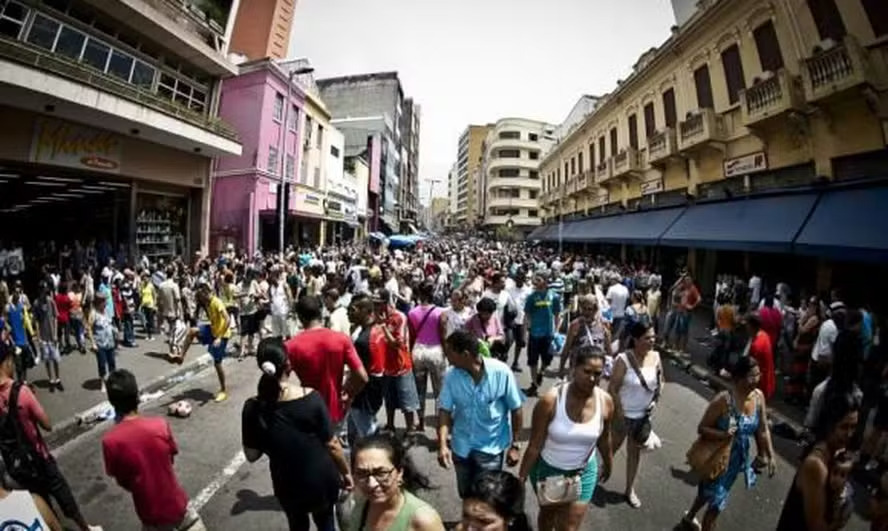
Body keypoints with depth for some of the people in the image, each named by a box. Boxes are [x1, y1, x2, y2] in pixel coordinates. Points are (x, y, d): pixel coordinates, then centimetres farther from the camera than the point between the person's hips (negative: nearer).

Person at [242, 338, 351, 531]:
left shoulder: (253, 408, -19)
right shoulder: (311, 398, -25)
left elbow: (252, 455, -7)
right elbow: (332, 445, -15)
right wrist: (346, 472, 0)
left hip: (287, 485, 2)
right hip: (322, 480, -1)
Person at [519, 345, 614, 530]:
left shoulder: (605, 401, -17)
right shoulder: (550, 400, -28)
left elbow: (604, 438, 3)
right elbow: (534, 445, -19)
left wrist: (608, 464, 16)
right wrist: (521, 478, -13)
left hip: (583, 473, 2)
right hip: (548, 469, -1)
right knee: (548, 513, 25)